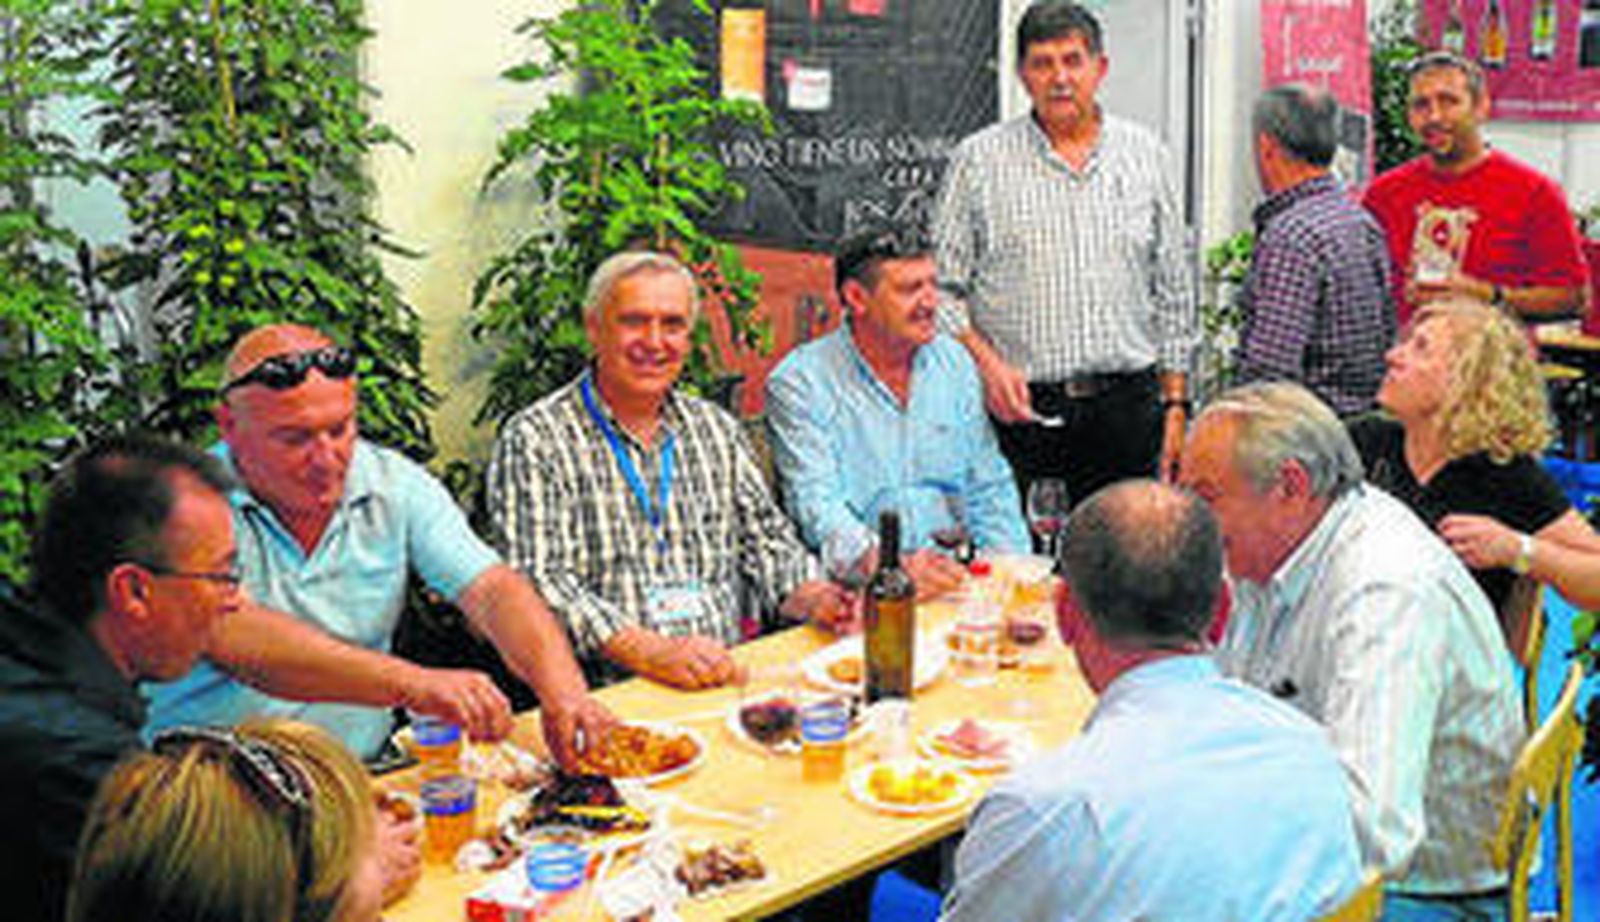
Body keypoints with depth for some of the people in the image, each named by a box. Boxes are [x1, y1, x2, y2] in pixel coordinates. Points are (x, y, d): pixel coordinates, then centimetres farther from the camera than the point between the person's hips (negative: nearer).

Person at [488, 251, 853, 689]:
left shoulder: (716, 428, 19)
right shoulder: (535, 441, -2)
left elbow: (764, 537, 22)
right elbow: (540, 584, -12)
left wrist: (809, 596, -1)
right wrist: (649, 651, -24)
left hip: (725, 681, 6)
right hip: (605, 696, -6)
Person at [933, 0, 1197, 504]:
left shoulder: (1146, 155, 10)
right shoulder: (978, 160, 3)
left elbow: (1175, 292, 14)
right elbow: (941, 288, 2)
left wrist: (1176, 403, 9)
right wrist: (987, 364, -13)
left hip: (1125, 406, 2)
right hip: (1017, 406, -2)